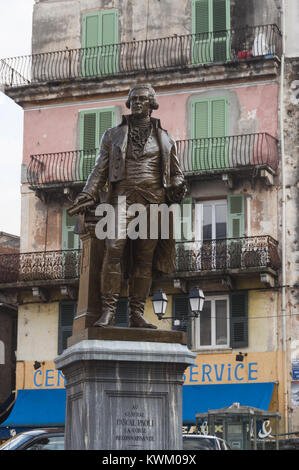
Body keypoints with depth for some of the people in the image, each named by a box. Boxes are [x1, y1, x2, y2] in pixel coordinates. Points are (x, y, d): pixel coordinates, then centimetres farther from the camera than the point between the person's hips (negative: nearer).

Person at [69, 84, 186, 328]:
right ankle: (108, 311, -20)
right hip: (122, 198, -1)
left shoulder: (166, 139, 18)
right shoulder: (113, 135, 16)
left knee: (144, 258, -3)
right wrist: (88, 196, -3)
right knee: (114, 251, -17)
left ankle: (137, 314, -3)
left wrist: (177, 189, -4)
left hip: (153, 201, 1)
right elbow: (100, 170, 12)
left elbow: (176, 173, 19)